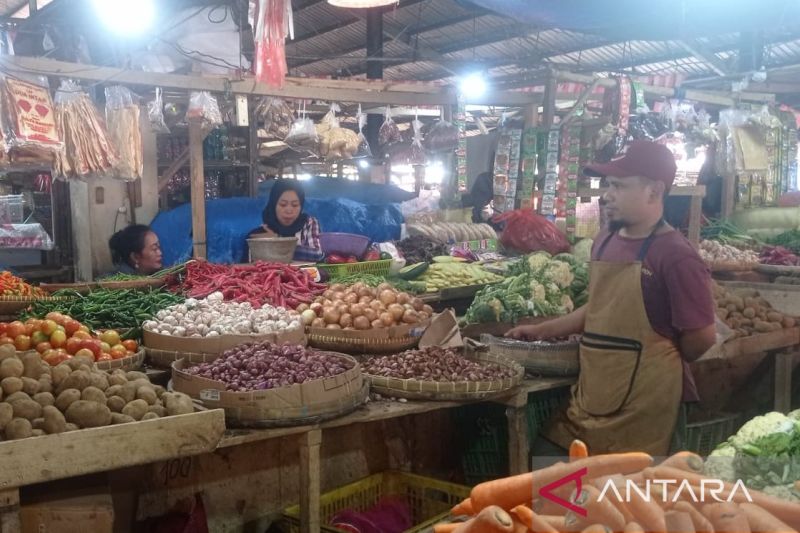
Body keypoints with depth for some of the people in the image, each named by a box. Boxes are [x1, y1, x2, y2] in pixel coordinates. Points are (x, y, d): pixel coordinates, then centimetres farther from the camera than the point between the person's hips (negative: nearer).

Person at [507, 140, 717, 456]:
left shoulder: (675, 256, -16)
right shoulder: (604, 242, 8)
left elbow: (701, 337, -14)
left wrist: (658, 365, 1)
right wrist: (541, 331, 17)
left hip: (642, 403, -7)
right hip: (591, 395, 8)